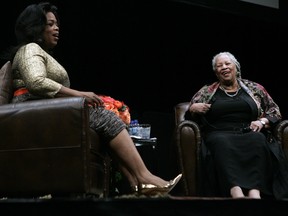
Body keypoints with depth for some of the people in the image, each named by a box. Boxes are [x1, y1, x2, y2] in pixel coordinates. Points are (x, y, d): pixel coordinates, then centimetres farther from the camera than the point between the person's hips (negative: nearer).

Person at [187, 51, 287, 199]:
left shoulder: (254, 88, 21)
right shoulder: (206, 92, 21)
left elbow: (275, 111, 20)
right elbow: (189, 115, 20)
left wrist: (262, 121, -1)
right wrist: (193, 109, -3)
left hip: (249, 133, 1)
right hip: (220, 134, -1)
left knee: (257, 140, -37)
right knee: (223, 143, -39)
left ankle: (255, 192, -56)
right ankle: (235, 191, -60)